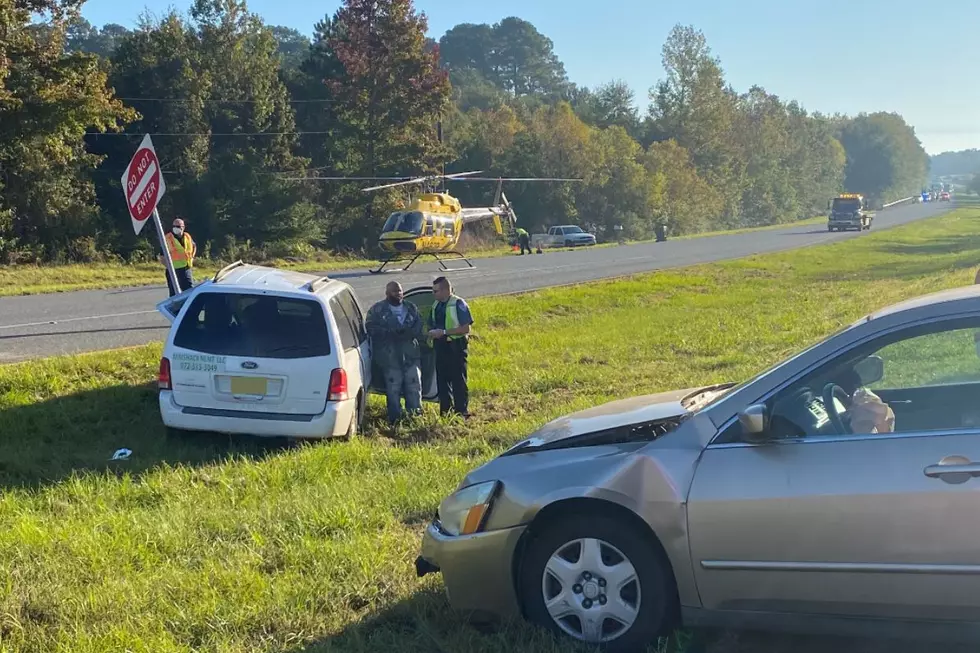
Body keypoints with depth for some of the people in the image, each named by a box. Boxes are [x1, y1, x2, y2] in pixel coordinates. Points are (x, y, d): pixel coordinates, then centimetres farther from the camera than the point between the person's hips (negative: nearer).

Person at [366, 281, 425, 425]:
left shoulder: (411, 308, 14)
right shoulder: (377, 310, 3)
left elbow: (421, 327, 9)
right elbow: (371, 329, -6)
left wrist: (407, 332, -11)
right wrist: (391, 333, -16)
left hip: (411, 355, 3)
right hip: (390, 357, -3)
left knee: (414, 387, 4)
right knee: (393, 389, -2)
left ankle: (415, 416, 14)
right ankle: (395, 420, 6)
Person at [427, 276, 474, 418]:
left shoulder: (458, 304, -10)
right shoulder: (436, 305, 12)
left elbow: (466, 328, -15)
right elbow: (432, 325, 24)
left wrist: (444, 332, -19)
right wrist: (432, 332, 0)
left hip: (456, 347, -7)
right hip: (440, 346, 7)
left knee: (458, 381, -4)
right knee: (442, 380, 10)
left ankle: (461, 412, 2)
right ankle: (445, 411, 19)